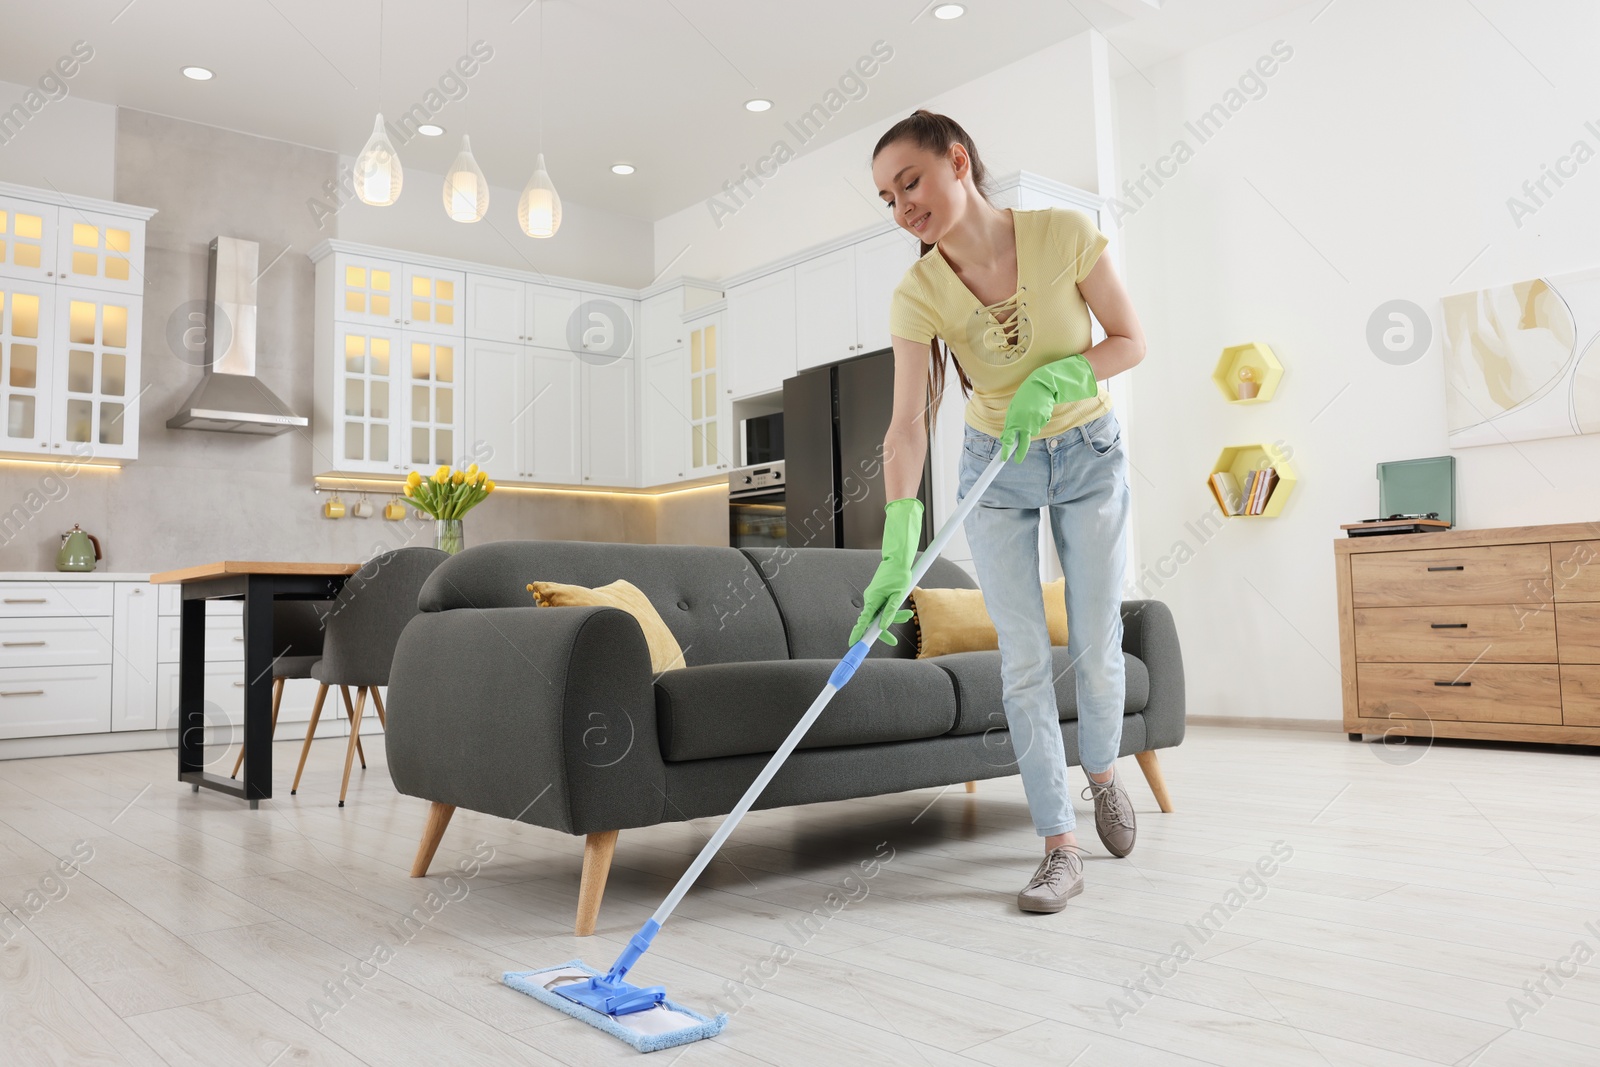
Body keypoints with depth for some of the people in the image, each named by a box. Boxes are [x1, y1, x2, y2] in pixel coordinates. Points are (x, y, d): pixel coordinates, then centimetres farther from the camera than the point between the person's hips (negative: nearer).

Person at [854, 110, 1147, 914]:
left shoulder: (1063, 234, -18)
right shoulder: (918, 293, -17)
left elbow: (1130, 340, -10)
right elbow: (907, 426, -24)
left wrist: (1054, 378, -28)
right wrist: (896, 554, -34)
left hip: (1088, 455, 0)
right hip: (995, 466, 1)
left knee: (1095, 646, 4)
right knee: (1023, 660, -3)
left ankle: (1102, 771, 36)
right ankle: (1060, 849, 7)